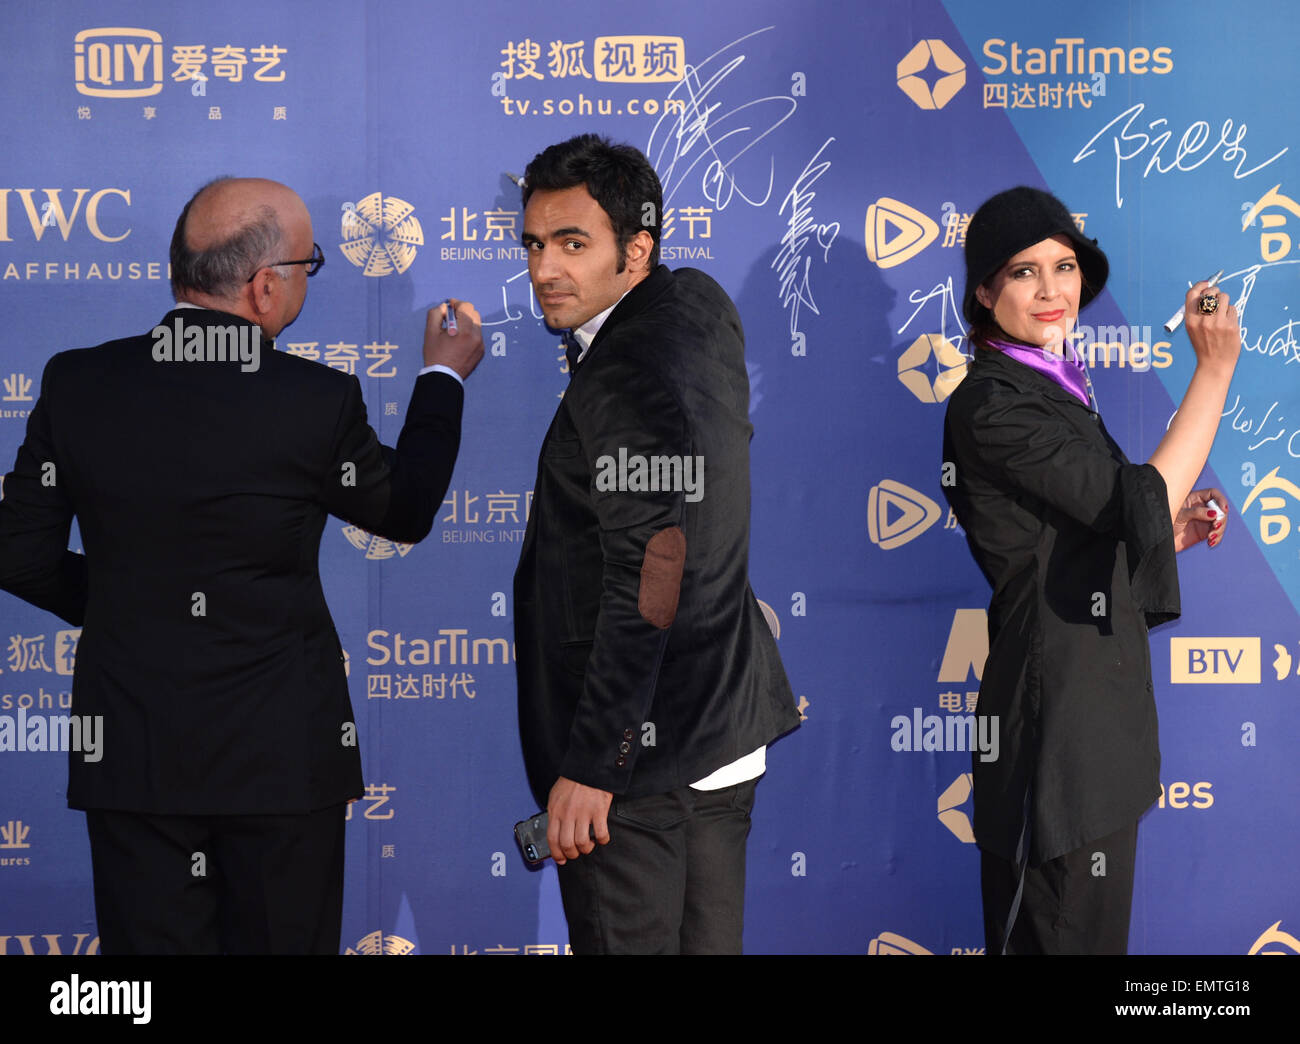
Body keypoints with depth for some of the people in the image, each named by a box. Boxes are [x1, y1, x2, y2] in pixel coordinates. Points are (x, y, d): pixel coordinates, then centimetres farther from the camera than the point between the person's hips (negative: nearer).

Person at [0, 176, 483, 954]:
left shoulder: (76, 384, -4)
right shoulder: (317, 401, -13)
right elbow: (405, 513, 7)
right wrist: (445, 378, 22)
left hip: (132, 757, 3)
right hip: (282, 754, -2)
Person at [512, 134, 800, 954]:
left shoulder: (624, 383, -21)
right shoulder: (704, 309, 5)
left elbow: (647, 592, -24)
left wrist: (591, 766, -21)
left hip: (641, 759, -10)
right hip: (728, 729, 10)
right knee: (709, 941, 16)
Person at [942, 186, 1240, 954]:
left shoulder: (1053, 392, 15)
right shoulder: (993, 405, -15)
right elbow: (1139, 504, -18)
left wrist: (1171, 531, 3)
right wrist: (1215, 370, -14)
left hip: (1101, 700, 10)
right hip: (1056, 708, -10)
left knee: (1094, 925, 14)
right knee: (1065, 931, -2)